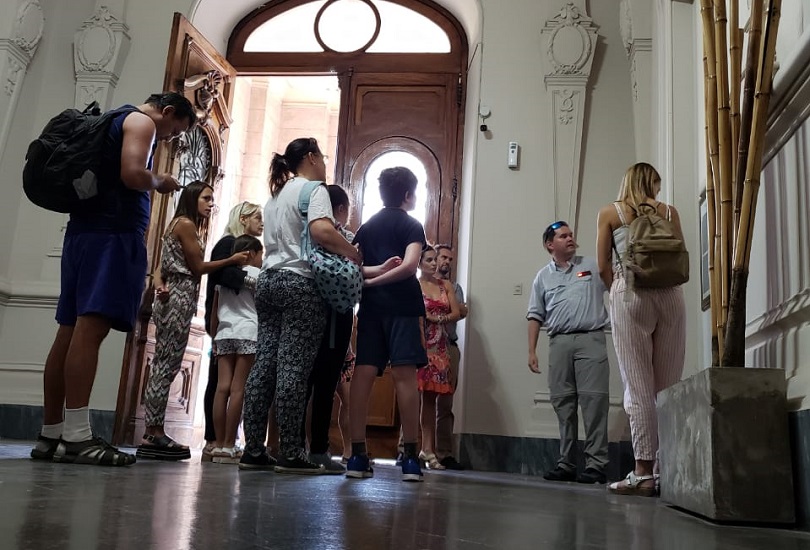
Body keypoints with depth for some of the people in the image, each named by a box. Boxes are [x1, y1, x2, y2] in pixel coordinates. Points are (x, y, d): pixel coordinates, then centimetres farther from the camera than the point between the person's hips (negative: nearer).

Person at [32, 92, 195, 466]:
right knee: (92, 327, -18)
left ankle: (50, 435, 5)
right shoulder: (141, 121, 0)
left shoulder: (115, 123, 28)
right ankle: (76, 437, -23)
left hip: (84, 229, 10)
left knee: (71, 331, 4)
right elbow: (133, 175, -16)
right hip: (114, 233, -10)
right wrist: (159, 182, 1)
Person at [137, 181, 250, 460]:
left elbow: (163, 266, 13)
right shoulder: (186, 223, -5)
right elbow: (197, 267, -7)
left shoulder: (181, 224, 23)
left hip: (173, 297, 9)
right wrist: (232, 260, 1)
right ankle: (154, 434, -9)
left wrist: (160, 286, -6)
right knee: (166, 365, -10)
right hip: (180, 298, -9)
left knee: (164, 365, 6)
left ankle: (153, 433, 8)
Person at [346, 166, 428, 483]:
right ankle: (410, 457, -7)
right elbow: (409, 266, -14)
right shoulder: (412, 226, 2)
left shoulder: (367, 226, 18)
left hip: (371, 307, 5)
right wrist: (374, 281, -9)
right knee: (404, 376, -7)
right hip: (403, 307, -5)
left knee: (363, 374, -1)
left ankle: (358, 454, -3)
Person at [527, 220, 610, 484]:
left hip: (590, 339, -2)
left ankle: (596, 464, -6)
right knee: (563, 404, 4)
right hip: (559, 342, 2)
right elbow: (535, 316, 14)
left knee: (594, 401, -8)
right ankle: (566, 464, 10)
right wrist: (532, 351, 8)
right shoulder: (543, 277, 16)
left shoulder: (592, 266, 11)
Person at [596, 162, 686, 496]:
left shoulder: (610, 212, 9)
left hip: (630, 295, -2)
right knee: (668, 386, 3)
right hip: (670, 294, 3)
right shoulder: (669, 212, 14)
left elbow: (603, 267, 4)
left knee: (638, 386, -5)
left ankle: (644, 472, -8)